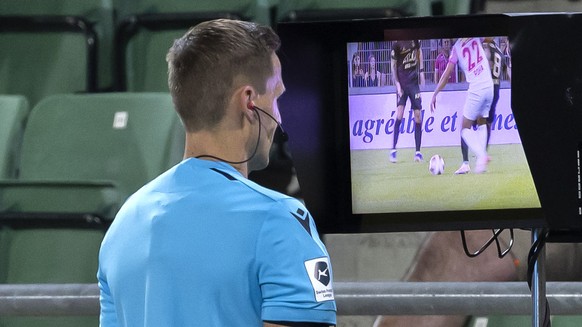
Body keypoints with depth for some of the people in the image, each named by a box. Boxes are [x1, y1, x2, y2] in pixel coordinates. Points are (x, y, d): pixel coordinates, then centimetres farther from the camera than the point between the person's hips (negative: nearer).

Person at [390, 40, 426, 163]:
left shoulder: (415, 40, -1)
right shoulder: (396, 44, -13)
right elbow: (393, 66, -6)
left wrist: (421, 71, 11)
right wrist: (397, 84, -11)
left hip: (414, 81, 4)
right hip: (402, 82, -4)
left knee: (418, 116, 1)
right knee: (399, 114, -15)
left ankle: (418, 152, 8)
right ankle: (393, 150, -10)